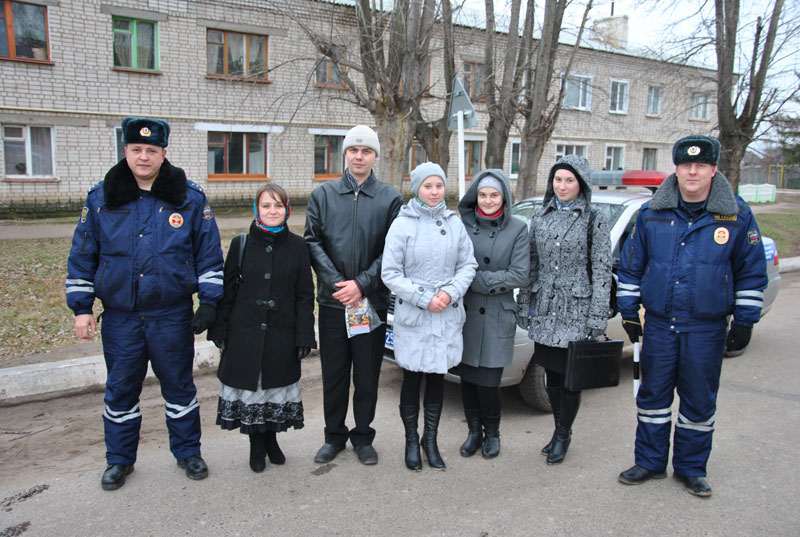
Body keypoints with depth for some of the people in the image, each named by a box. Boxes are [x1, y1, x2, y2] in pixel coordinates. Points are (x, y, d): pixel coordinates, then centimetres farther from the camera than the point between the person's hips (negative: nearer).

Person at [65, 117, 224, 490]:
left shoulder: (190, 199, -2)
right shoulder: (100, 199, 2)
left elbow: (209, 254, 1)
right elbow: (82, 256, 6)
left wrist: (209, 302, -4)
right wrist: (81, 308, 3)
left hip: (172, 316, -1)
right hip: (120, 317, 2)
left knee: (179, 385, 12)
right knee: (120, 389, 14)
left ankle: (187, 452, 30)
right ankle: (119, 460, 33)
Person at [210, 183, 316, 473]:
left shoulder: (297, 246, 0)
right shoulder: (241, 244, 0)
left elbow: (305, 294, 1)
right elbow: (228, 290, 4)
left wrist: (304, 336, -4)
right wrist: (220, 330, 1)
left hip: (282, 334, 0)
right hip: (245, 332, 0)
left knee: (278, 386, 10)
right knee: (249, 385, 7)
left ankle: (271, 439, 33)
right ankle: (256, 444, 27)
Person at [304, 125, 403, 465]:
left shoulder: (391, 198, 2)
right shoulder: (323, 194, 6)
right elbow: (313, 242, -1)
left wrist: (362, 284, -14)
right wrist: (338, 283, -12)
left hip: (373, 301, -1)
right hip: (332, 301, 1)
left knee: (367, 374, 9)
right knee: (333, 373, 11)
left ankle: (363, 437, 26)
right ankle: (334, 435, 28)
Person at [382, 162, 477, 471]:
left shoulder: (454, 223, 4)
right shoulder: (402, 224, -5)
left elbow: (468, 265, 6)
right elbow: (390, 274, -7)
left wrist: (451, 292, -11)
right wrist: (425, 298, -13)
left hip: (448, 316, 3)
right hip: (412, 317, -3)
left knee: (437, 378, 12)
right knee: (412, 380, 7)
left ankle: (430, 440, 29)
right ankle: (411, 441, 26)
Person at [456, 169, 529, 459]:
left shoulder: (517, 229, -1)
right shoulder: (463, 224, 3)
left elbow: (519, 275, -8)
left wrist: (476, 280, -13)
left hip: (497, 316, -2)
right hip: (465, 313, 2)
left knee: (488, 381, -1)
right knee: (467, 378, 8)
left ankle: (492, 434, 25)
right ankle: (474, 431, 30)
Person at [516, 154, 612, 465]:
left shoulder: (594, 220, -3)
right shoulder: (541, 218, 9)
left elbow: (602, 270, -5)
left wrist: (597, 317, -10)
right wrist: (524, 304, 10)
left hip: (576, 311, -4)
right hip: (545, 310, 4)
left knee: (571, 376, 3)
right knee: (551, 375, 13)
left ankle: (563, 436, 20)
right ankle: (559, 430, 30)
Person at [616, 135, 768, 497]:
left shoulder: (737, 215, -2)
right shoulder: (652, 213, 1)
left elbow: (752, 272, 4)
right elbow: (631, 265, 8)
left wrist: (744, 321, 2)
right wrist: (628, 311, 6)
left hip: (707, 329, -1)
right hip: (659, 324, 2)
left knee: (699, 401, 10)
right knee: (652, 395, 10)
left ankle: (691, 468, 28)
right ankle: (650, 462, 27)